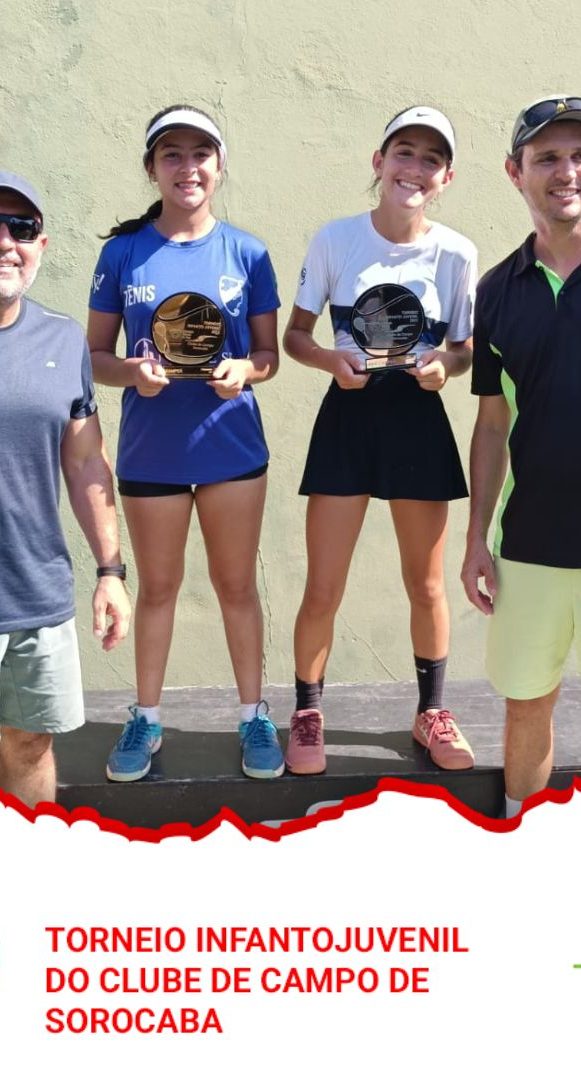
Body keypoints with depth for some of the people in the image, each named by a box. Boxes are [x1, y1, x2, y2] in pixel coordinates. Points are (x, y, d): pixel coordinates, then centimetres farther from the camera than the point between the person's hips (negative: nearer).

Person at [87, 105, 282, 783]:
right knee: (157, 586, 14)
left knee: (237, 583, 11)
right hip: (150, 451, 0)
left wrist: (244, 370, -18)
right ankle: (146, 718, 30)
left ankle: (253, 715, 27)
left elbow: (269, 354, 4)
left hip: (232, 446, 0)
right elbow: (95, 354, 2)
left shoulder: (246, 254, -1)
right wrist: (133, 372, -19)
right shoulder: (123, 252, -2)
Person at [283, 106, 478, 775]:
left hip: (419, 423, 1)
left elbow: (464, 348, 6)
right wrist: (331, 360, -19)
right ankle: (307, 714, 23)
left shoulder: (456, 254, -3)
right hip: (347, 417, -1)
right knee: (323, 590, 0)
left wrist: (444, 362, -16)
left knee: (426, 585, 12)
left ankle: (431, 712, 33)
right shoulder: (335, 239, -5)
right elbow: (294, 335, 2)